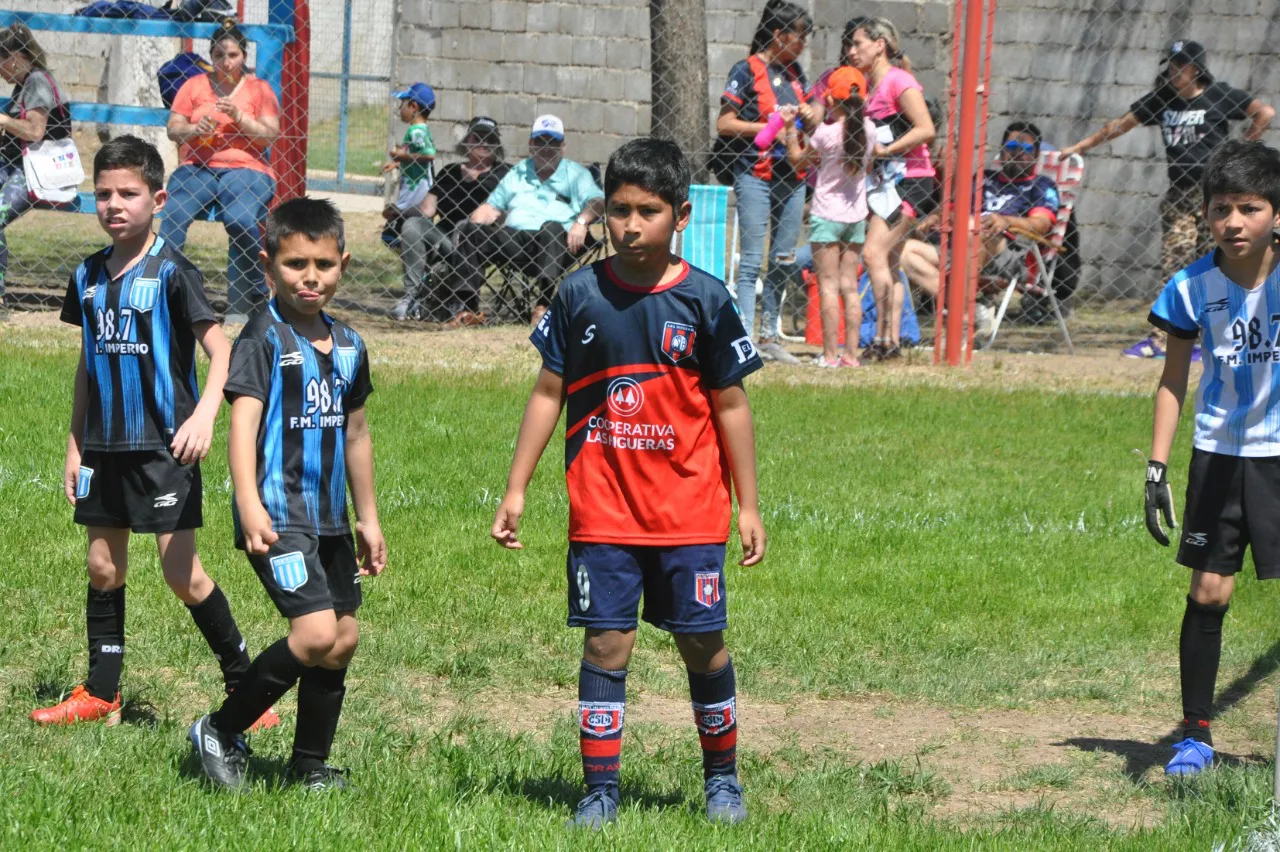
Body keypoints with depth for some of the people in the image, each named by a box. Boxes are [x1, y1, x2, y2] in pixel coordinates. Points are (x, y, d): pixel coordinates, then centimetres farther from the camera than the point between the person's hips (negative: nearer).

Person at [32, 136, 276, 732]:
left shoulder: (172, 273, -11)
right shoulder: (89, 277, 8)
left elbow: (219, 351, -19)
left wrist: (204, 415, -35)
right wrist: (75, 446, 15)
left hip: (163, 445, -6)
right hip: (105, 447, 6)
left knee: (182, 573, -8)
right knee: (104, 568, 10)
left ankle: (245, 686, 2)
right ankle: (100, 694, 18)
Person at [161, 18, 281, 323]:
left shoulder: (259, 89, 11)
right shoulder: (195, 86, 15)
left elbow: (270, 135, 2)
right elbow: (173, 129, 10)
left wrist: (238, 116, -12)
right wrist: (194, 129, -12)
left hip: (245, 169, -2)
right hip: (197, 168, 2)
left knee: (242, 221, -31)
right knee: (174, 215, -28)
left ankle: (241, 307, -20)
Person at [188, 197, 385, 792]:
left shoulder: (348, 345, 12)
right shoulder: (264, 337, -10)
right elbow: (243, 420, -20)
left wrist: (368, 518, 26)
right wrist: (249, 505, -32)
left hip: (329, 518, 8)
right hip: (279, 515, -8)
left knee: (343, 638, 8)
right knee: (315, 633, -18)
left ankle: (311, 766, 22)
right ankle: (220, 732, -2)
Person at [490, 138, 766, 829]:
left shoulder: (704, 300, -2)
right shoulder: (580, 295, 1)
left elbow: (730, 406, 4)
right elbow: (548, 394, 7)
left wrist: (748, 506, 5)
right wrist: (516, 489, 5)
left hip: (690, 510, 0)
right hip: (603, 511, 0)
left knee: (702, 643, 5)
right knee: (606, 644, -2)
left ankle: (722, 774, 23)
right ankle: (600, 790, 5)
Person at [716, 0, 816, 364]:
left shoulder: (794, 72, 13)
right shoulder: (747, 71, -6)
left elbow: (813, 117, 25)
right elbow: (725, 124, -10)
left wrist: (811, 114, 2)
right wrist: (771, 127, -15)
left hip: (791, 177, 7)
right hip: (755, 175, -7)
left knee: (784, 262, 9)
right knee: (752, 261, -8)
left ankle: (769, 338, 17)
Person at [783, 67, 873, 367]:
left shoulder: (826, 132, -16)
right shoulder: (868, 129, -2)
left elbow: (798, 160, -2)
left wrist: (790, 129, 11)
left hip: (827, 215, -5)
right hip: (856, 215, 5)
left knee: (828, 285, -3)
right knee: (850, 286, 8)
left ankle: (829, 354, -5)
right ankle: (851, 354, 7)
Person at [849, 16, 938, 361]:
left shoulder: (898, 81, -12)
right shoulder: (869, 84, 15)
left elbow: (926, 129, -20)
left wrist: (885, 151, -20)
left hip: (909, 179, -10)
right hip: (887, 181, 10)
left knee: (874, 254, -16)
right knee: (887, 262, 9)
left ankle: (882, 340, -14)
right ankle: (893, 340, 11)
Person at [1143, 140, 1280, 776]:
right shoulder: (1193, 287, -5)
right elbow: (1173, 382, 5)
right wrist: (1156, 467, 1)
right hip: (1219, 454, 1)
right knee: (1208, 592, 1)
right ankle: (1195, 735, 11)